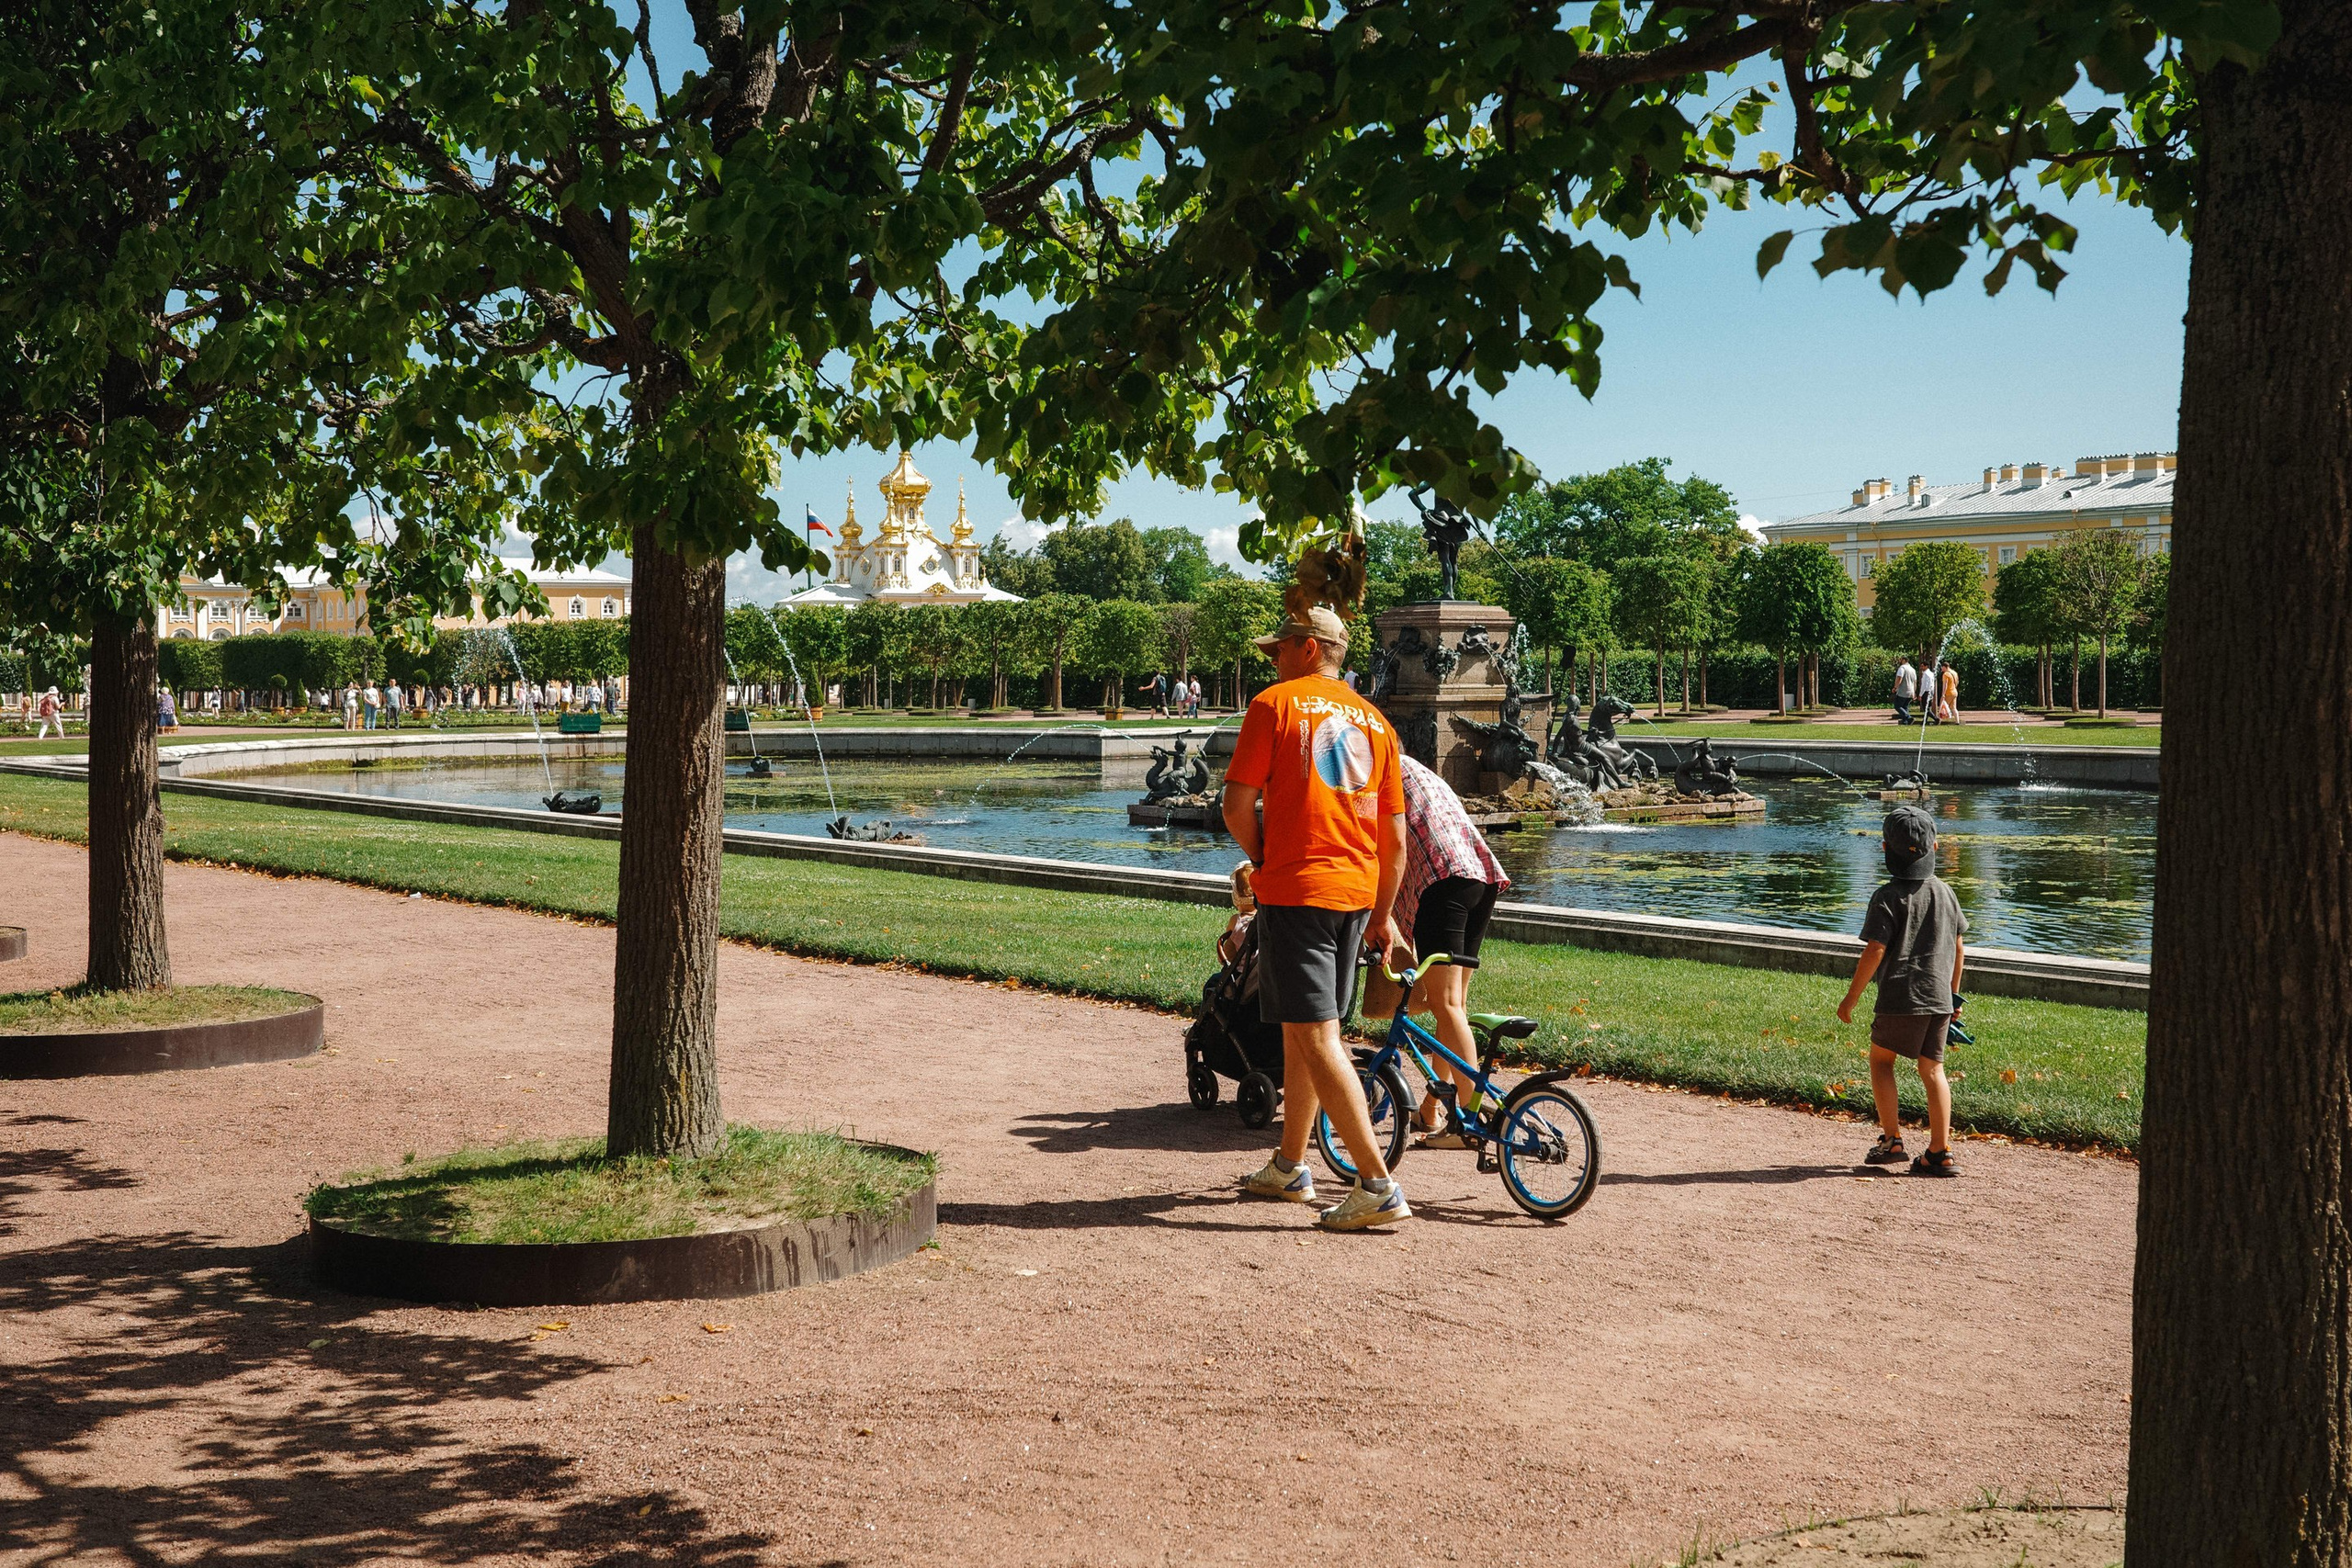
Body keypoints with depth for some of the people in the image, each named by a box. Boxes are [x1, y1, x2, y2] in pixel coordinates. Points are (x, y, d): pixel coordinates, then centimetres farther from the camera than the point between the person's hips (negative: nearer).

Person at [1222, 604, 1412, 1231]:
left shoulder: (1274, 704, -3)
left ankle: (1378, 1186, -14)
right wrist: (1383, 914, 22)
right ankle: (1289, 1167, 30)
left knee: (1316, 1037, -8)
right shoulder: (1373, 721, 14)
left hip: (1294, 889, -7)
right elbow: (1395, 835, 14)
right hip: (1356, 891, 7)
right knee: (1302, 1030, 19)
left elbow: (1237, 804, -8)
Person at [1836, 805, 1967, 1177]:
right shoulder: (1943, 892, 8)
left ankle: (1891, 1139, 7)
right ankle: (1940, 1152, 3)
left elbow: (1874, 952, -15)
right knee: (1932, 1069, 8)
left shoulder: (1888, 897, -10)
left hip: (1901, 997, -5)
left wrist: (1851, 997, -7)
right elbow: (1958, 948, 14)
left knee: (1880, 1059, 12)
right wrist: (1953, 993, 25)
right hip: (1939, 997, 5)